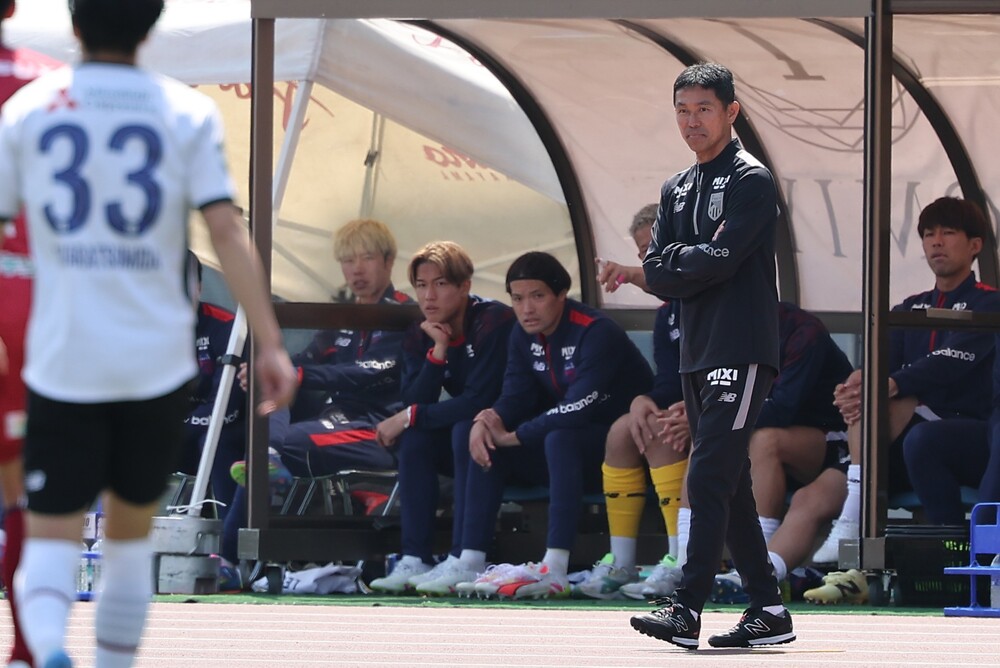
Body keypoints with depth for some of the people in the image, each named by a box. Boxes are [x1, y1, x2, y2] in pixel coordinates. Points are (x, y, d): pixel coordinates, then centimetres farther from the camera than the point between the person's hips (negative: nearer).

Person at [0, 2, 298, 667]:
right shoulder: (187, 113, -1)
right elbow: (227, 231, -9)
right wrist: (271, 344, -11)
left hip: (62, 363, 0)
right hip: (157, 361, 0)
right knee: (130, 536, 17)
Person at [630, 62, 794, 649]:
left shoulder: (751, 181, -5)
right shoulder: (677, 190, 18)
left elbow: (720, 259, -17)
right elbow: (656, 273, 9)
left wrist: (679, 263, -2)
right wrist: (695, 267, -8)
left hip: (742, 354, -8)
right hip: (698, 354, 9)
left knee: (709, 479, -15)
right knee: (730, 488, 9)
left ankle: (688, 611, -20)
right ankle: (769, 611, 13)